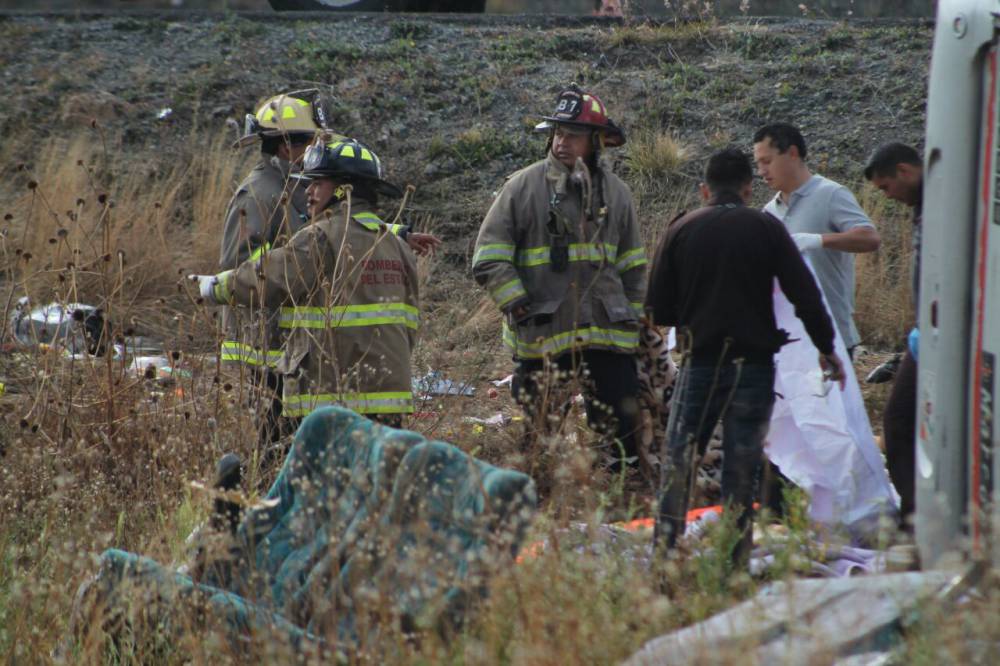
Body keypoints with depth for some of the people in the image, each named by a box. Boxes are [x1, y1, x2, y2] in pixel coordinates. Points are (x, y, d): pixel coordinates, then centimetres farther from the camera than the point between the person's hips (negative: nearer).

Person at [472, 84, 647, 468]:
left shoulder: (615, 192, 10)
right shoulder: (523, 187, -1)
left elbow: (633, 267, 19)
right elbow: (489, 259, -2)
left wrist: (635, 320, 14)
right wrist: (520, 307, -10)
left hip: (606, 332, 2)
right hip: (541, 335, -2)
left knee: (625, 431, -2)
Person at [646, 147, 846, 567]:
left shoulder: (680, 230, 2)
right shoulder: (767, 229, -1)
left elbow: (657, 311, 1)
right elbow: (806, 296, -4)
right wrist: (827, 350, 7)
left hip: (700, 362, 0)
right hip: (753, 365, 0)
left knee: (678, 459, 8)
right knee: (742, 467, 5)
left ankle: (664, 549, 1)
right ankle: (735, 560, 5)